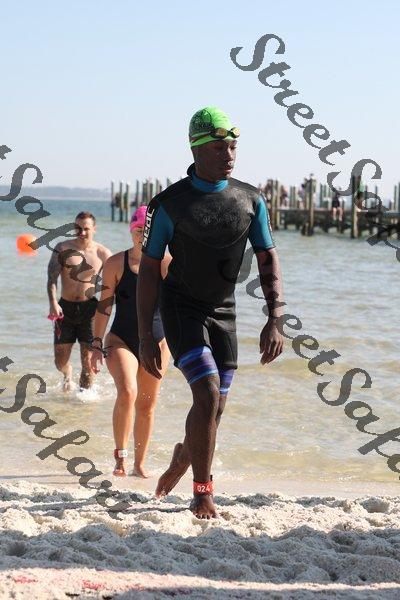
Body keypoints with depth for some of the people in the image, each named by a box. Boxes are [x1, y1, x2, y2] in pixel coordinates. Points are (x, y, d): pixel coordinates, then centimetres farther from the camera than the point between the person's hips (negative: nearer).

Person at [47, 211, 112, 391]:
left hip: (90, 309, -1)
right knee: (60, 361, 7)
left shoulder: (102, 254, -1)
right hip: (65, 308, 1)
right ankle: (68, 374, 41)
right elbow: (52, 278, -7)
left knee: (88, 360, -6)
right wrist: (53, 303, -20)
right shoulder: (62, 249, -2)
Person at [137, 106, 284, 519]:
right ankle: (202, 493, -7)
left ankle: (181, 461, 38)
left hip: (223, 312, 4)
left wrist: (274, 322, -12)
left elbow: (268, 261, 1)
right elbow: (149, 270, -8)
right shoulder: (170, 204, -12)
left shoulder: (250, 201, -2)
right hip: (181, 310, -4)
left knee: (215, 406, 8)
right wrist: (145, 338, -11)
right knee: (208, 396, -18)